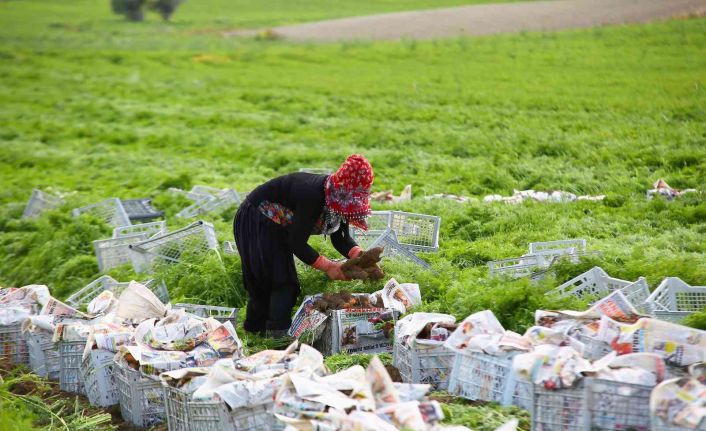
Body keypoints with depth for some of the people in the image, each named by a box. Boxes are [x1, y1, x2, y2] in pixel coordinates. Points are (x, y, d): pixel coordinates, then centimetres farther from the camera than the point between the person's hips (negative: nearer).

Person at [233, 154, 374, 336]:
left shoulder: (339, 198, -10)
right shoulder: (313, 195, -36)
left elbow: (341, 238, -2)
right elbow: (297, 244, -30)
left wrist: (360, 257, -20)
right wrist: (327, 266, -28)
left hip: (276, 225, 9)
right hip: (256, 223, -9)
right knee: (282, 280, -14)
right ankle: (277, 337, -15)